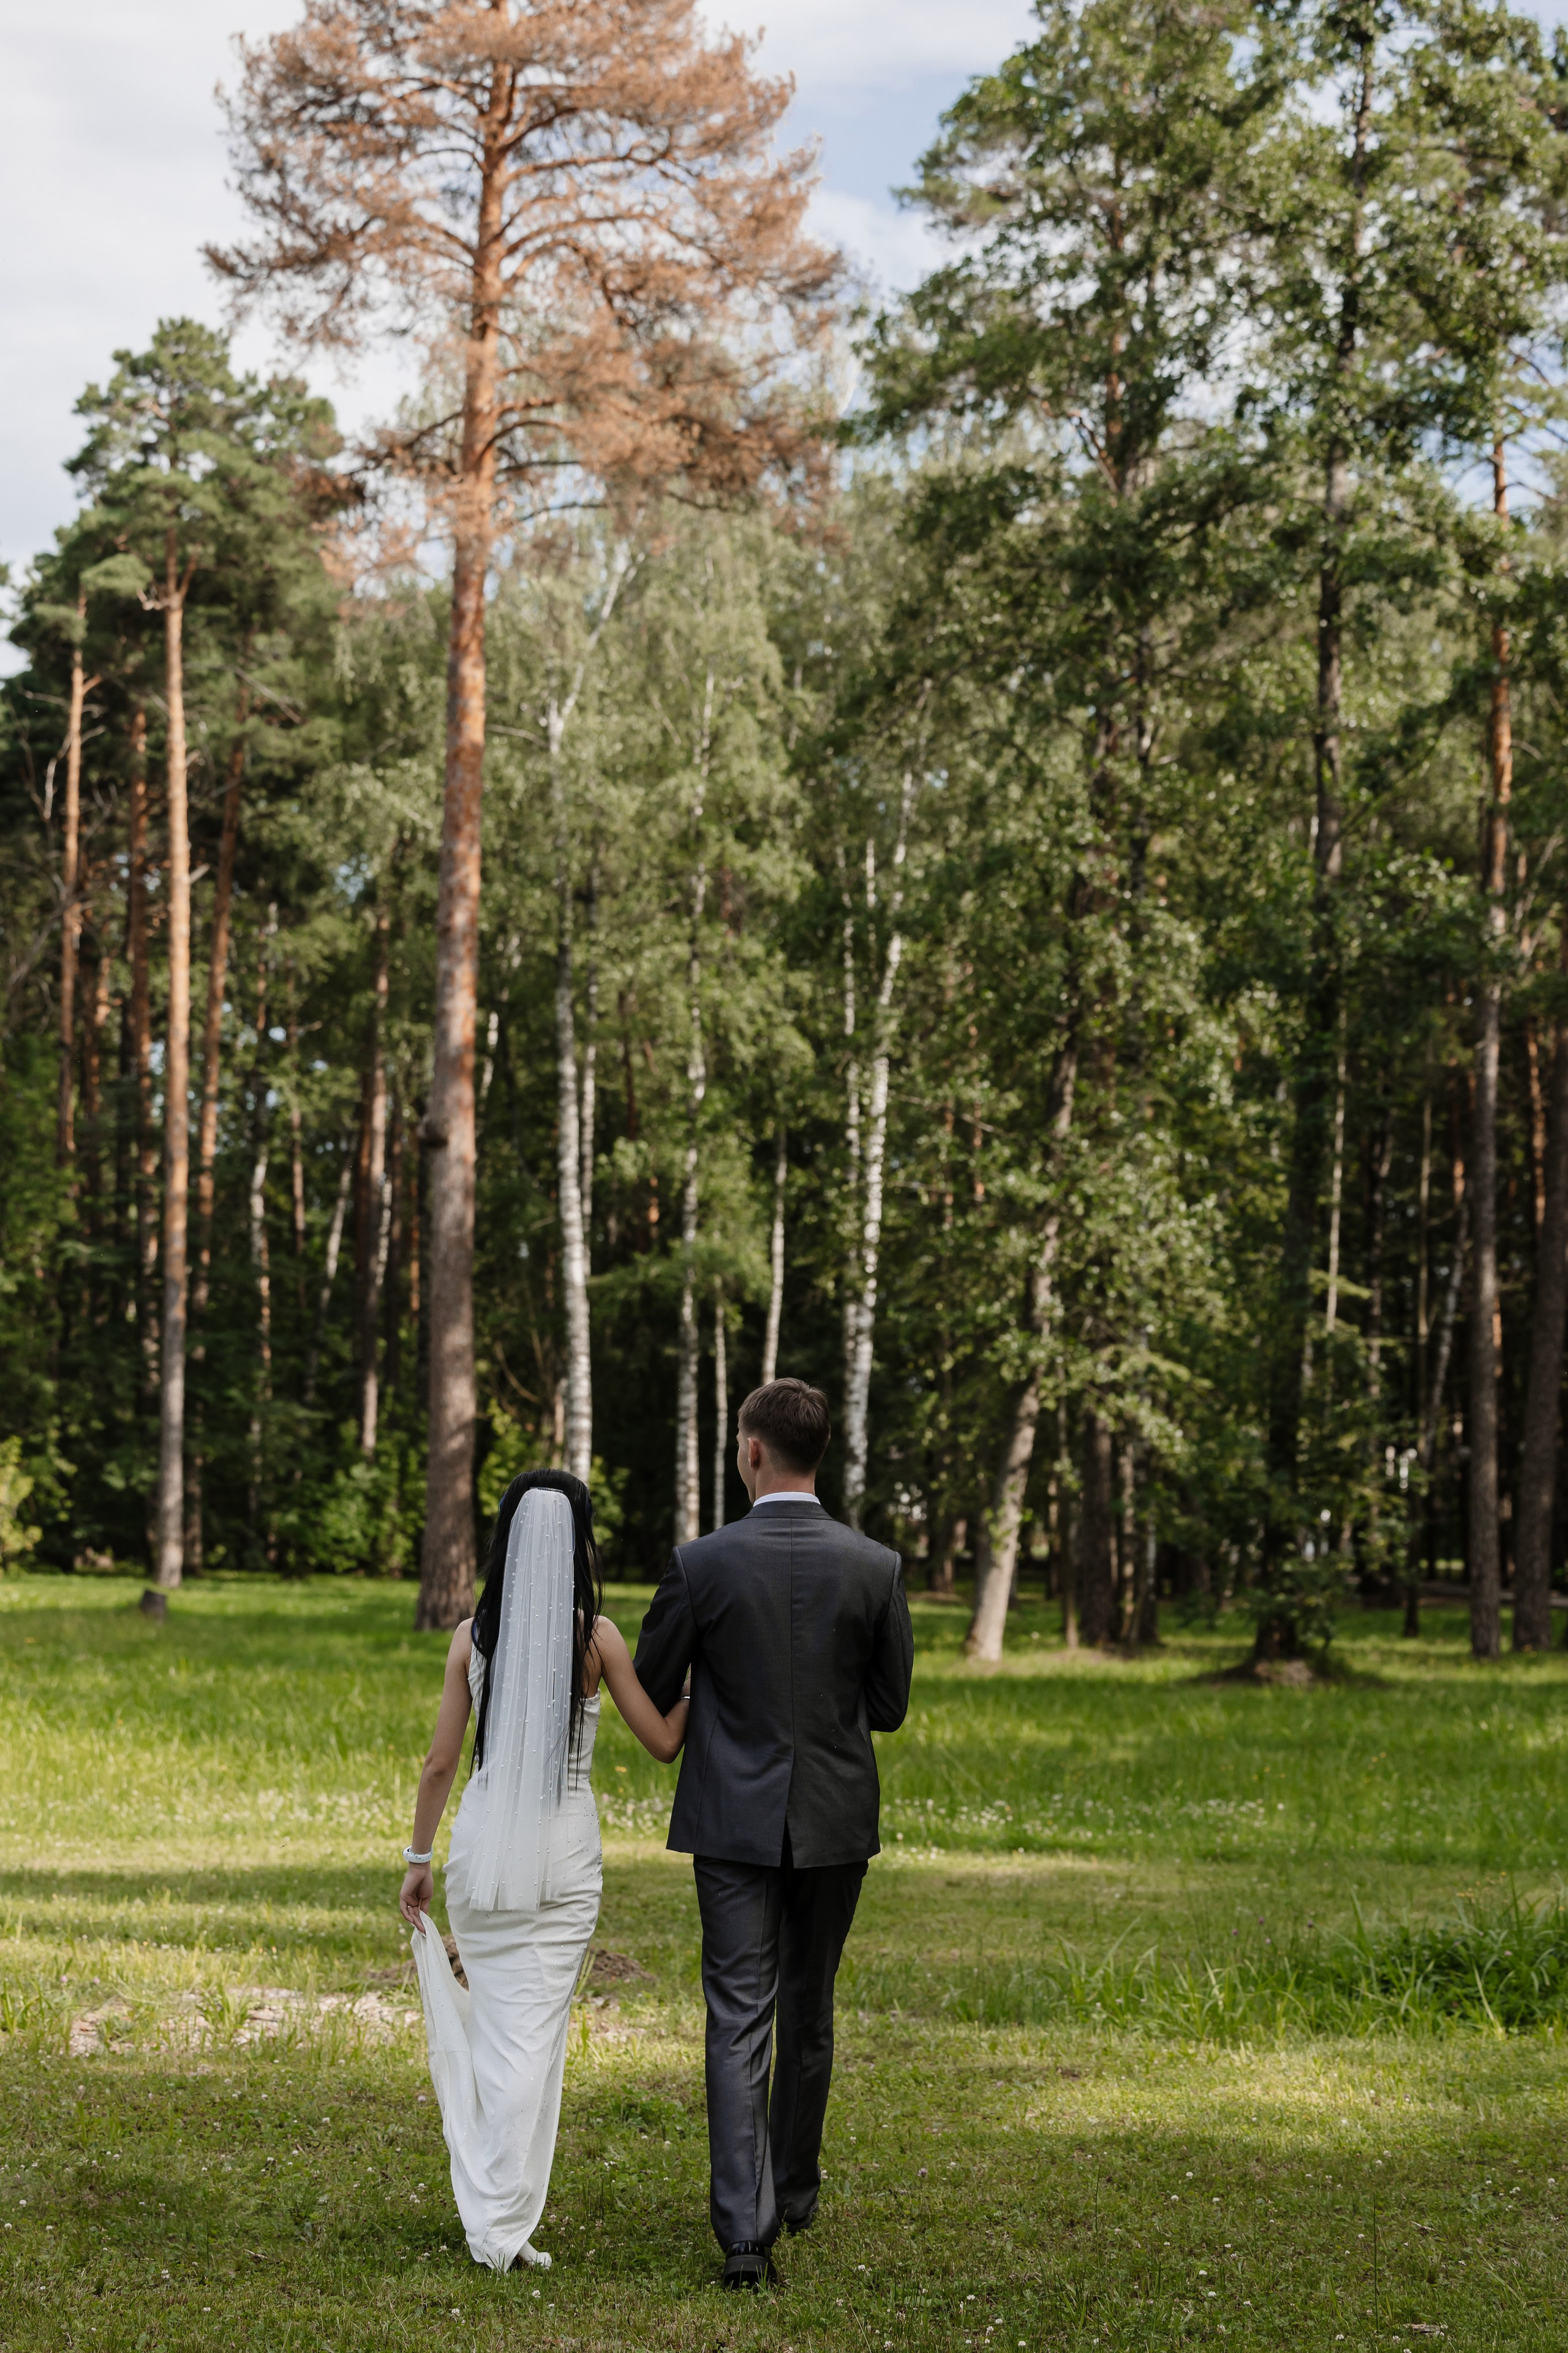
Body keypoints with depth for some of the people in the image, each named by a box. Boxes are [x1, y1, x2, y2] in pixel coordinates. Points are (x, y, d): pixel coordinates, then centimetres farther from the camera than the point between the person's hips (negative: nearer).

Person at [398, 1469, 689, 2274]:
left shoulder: (473, 1636, 0)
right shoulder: (597, 1636, -6)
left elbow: (440, 1763, 2)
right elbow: (663, 1742, 0)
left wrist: (418, 1860, 11)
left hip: (482, 1843, 3)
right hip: (563, 1848, -2)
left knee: (490, 2023, 17)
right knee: (534, 2034, 2)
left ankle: (487, 2203, 20)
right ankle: (502, 2227, 1)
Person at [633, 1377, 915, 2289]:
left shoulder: (702, 1564, -11)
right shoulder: (875, 1567, -6)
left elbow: (650, 1694, -2)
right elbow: (890, 1706, 2)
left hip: (735, 1818, -2)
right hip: (836, 1820, 2)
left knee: (739, 2021, -3)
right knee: (809, 2012, 19)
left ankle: (746, 2230, -13)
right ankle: (795, 2191, 33)